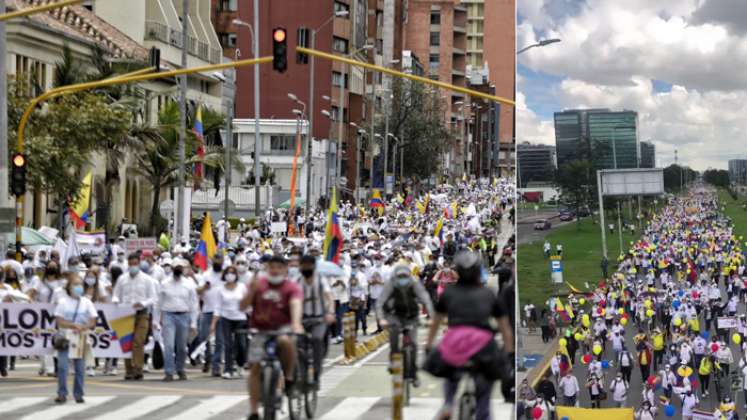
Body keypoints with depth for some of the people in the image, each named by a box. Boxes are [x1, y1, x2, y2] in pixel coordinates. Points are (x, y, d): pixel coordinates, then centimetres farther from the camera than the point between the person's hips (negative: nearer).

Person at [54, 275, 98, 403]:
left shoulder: (87, 302, 5)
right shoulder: (63, 302, 1)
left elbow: (92, 322, 2)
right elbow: (59, 321, -4)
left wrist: (82, 328, -16)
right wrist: (73, 325, -18)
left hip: (81, 339, 2)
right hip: (65, 338, -2)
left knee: (80, 368, 4)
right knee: (62, 366, -11)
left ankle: (78, 394, 12)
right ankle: (62, 394, -8)